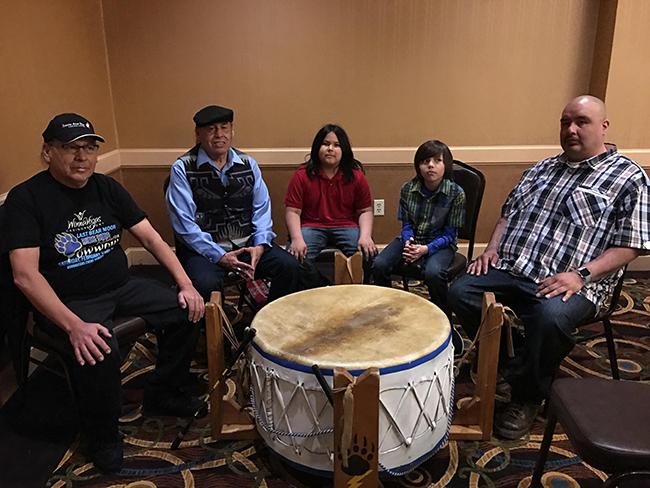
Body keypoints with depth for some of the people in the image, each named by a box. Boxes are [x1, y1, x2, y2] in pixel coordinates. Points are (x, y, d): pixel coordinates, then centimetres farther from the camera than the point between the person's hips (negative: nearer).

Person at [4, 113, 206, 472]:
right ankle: (102, 438, -3)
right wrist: (74, 325, -34)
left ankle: (162, 394, 14)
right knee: (98, 352, -33)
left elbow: (151, 238, 2)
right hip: (69, 301, -5)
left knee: (185, 311, -10)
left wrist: (186, 285, -10)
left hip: (121, 285, 6)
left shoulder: (107, 187, 3)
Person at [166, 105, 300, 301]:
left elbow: (262, 208, 7)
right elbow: (184, 223, -9)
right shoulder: (182, 169, -4)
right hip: (205, 248, -3)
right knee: (206, 284, -34)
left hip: (248, 243, 4)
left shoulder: (248, 164, 8)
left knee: (289, 266, -18)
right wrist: (220, 256, -16)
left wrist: (259, 245, -10)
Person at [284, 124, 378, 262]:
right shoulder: (302, 175, 1)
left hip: (346, 227, 2)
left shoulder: (356, 176, 5)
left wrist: (365, 236, -12)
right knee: (296, 259, -30)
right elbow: (293, 211, -2)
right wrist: (297, 239, -19)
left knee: (368, 254, -24)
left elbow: (365, 211, 6)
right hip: (311, 228, -1)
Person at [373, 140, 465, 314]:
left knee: (433, 273, -35)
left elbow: (449, 234, -9)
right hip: (411, 239, 3)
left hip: (440, 243, -3)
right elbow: (406, 224, 3)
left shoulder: (456, 194, -13)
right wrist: (408, 243, -19)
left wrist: (426, 249, -25)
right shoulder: (408, 189, -5)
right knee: (379, 265, -21)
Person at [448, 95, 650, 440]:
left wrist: (581, 274, -18)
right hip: (510, 269, 6)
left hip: (568, 282, -6)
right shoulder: (543, 168, 20)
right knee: (460, 292, -14)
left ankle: (526, 398, -8)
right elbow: (509, 212, 24)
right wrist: (492, 248, 7)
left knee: (550, 317, -36)